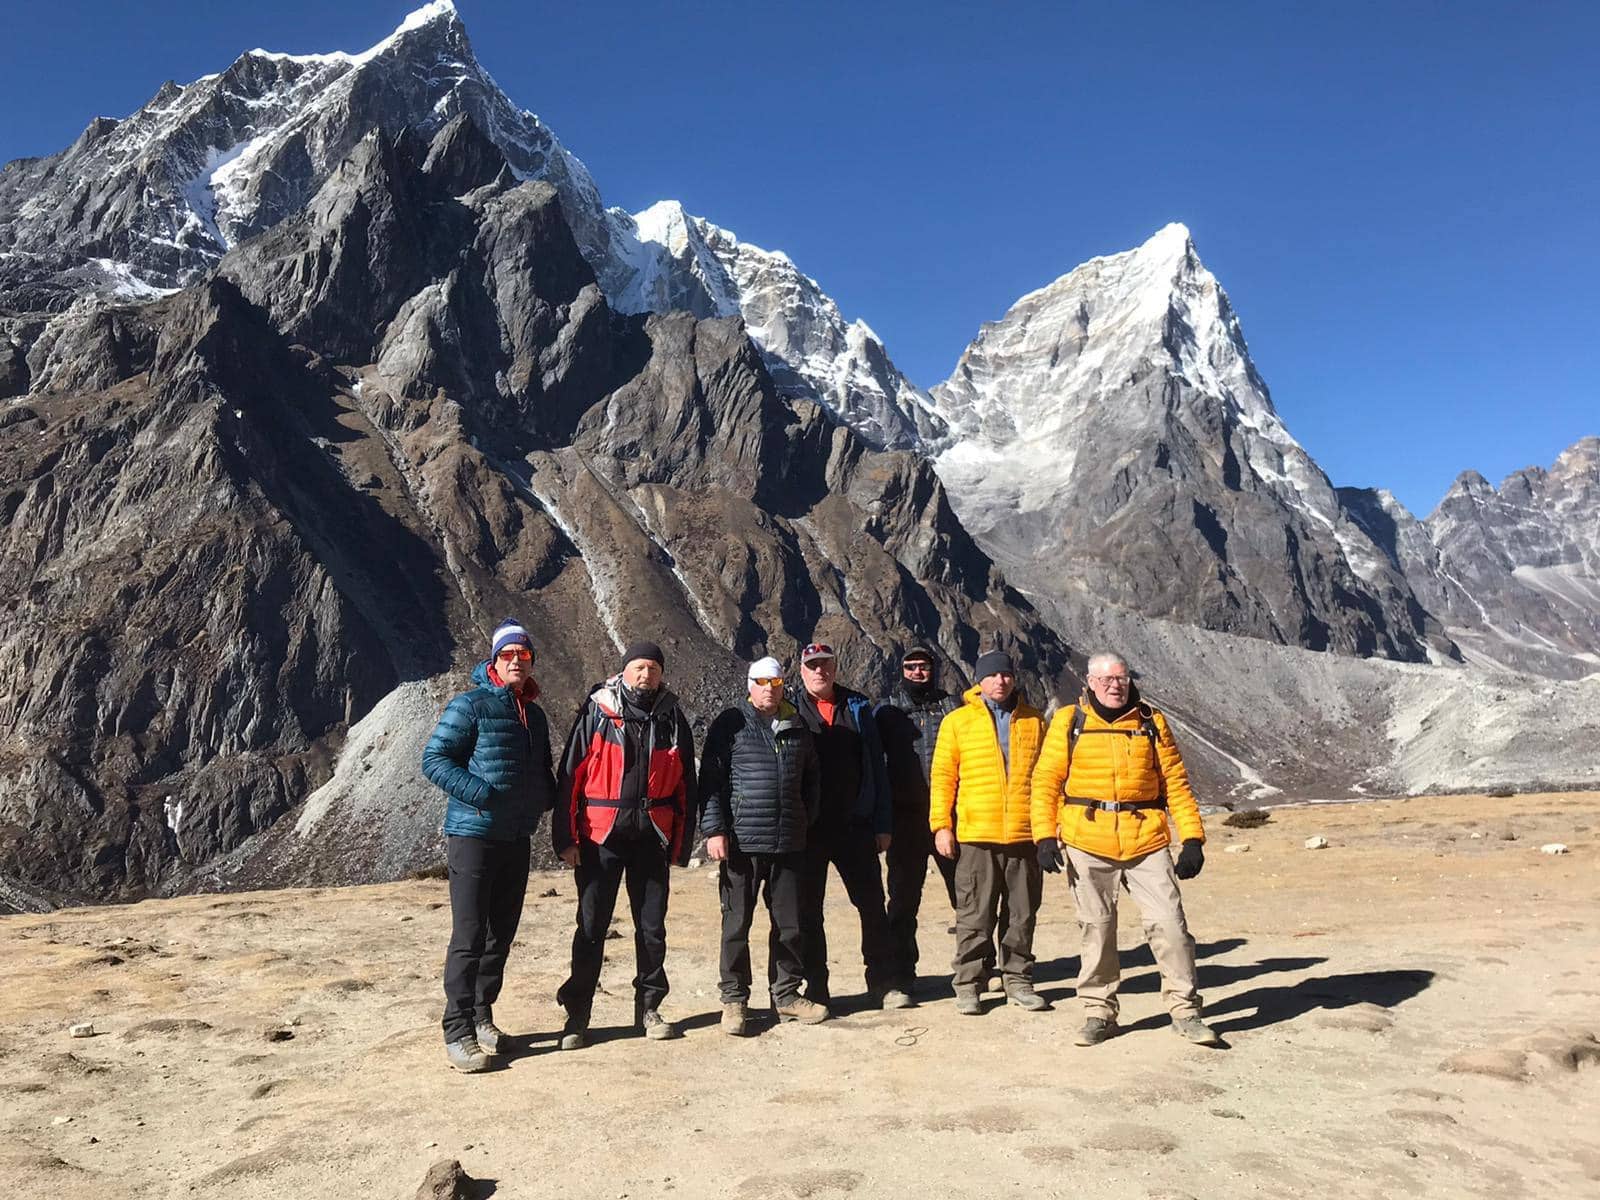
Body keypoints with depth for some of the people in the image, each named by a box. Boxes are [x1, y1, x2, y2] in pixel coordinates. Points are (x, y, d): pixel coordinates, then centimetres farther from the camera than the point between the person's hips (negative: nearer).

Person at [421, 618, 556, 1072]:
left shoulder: (534, 715, 14)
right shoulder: (470, 705, -7)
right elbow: (434, 759, -12)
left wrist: (547, 798, 7)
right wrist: (481, 795, -22)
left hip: (517, 839, 7)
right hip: (473, 834, -7)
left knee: (501, 934, 13)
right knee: (469, 937, -6)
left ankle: (482, 1018, 25)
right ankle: (458, 1032, 2)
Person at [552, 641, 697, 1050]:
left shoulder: (672, 720, 5)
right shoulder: (596, 713, -4)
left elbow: (684, 786, 9)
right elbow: (571, 775, -5)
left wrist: (680, 845, 6)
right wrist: (566, 838, -9)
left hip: (652, 834, 3)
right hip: (601, 834, -3)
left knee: (652, 925, 10)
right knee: (592, 925, 3)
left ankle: (649, 1006, 25)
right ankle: (577, 1015, 15)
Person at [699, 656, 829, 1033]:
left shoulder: (797, 727, 12)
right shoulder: (731, 723, -1)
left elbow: (812, 779, 21)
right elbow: (711, 779, -6)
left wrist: (807, 822, 14)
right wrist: (714, 830, -12)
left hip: (789, 845, 4)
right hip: (741, 843, -4)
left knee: (790, 923, 10)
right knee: (737, 924, 3)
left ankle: (786, 995, 24)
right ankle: (734, 1000, 15)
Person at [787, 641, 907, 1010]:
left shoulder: (858, 707, 7)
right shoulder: (790, 708, 1)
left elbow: (876, 767, 6)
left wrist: (883, 823, 1)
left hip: (855, 825, 2)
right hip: (808, 827, -1)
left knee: (873, 904, 5)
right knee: (808, 910, 6)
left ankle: (884, 982, 17)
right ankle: (815, 989, 16)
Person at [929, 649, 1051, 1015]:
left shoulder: (1034, 721, 9)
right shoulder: (957, 721, 2)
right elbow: (942, 776, 2)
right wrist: (941, 825, -4)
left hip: (1025, 834, 2)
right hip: (976, 835, -2)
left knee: (1023, 914, 11)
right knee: (974, 917, 3)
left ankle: (1018, 980, 25)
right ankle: (968, 985, 15)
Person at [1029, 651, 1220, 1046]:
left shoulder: (1151, 722, 7)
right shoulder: (1068, 722, 3)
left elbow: (1176, 782, 6)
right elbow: (1046, 781, 1)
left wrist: (1192, 838, -1)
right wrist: (1045, 836, -8)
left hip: (1147, 842, 1)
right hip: (1087, 844, -1)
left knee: (1169, 923, -1)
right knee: (1096, 928, 9)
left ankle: (1185, 1010, 14)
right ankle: (1098, 1011, 22)